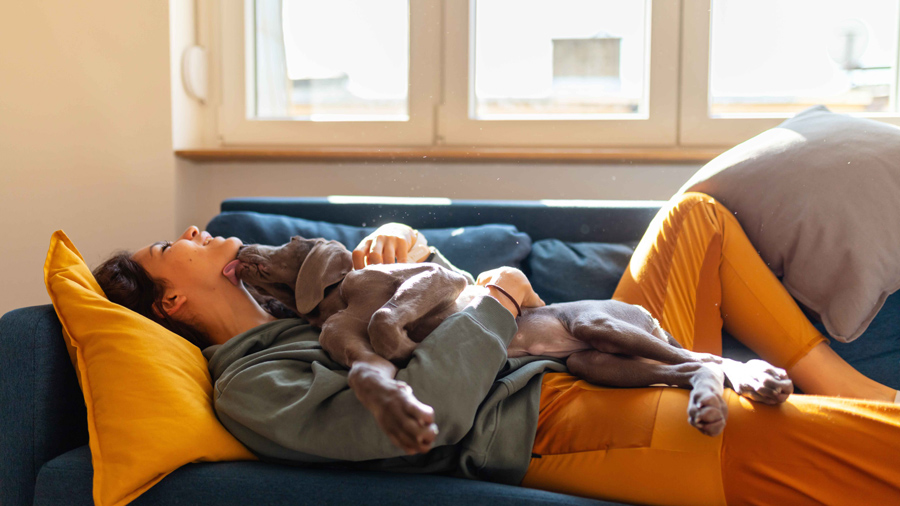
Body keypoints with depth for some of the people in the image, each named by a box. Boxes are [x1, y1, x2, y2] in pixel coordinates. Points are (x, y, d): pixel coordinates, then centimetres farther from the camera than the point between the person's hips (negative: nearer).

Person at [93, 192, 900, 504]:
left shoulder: (298, 320, 18)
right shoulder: (250, 389, -11)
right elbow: (412, 415, -26)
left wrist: (399, 244, -3)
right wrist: (498, 302, -11)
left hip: (581, 373, 10)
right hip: (555, 426, -10)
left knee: (699, 216, 20)